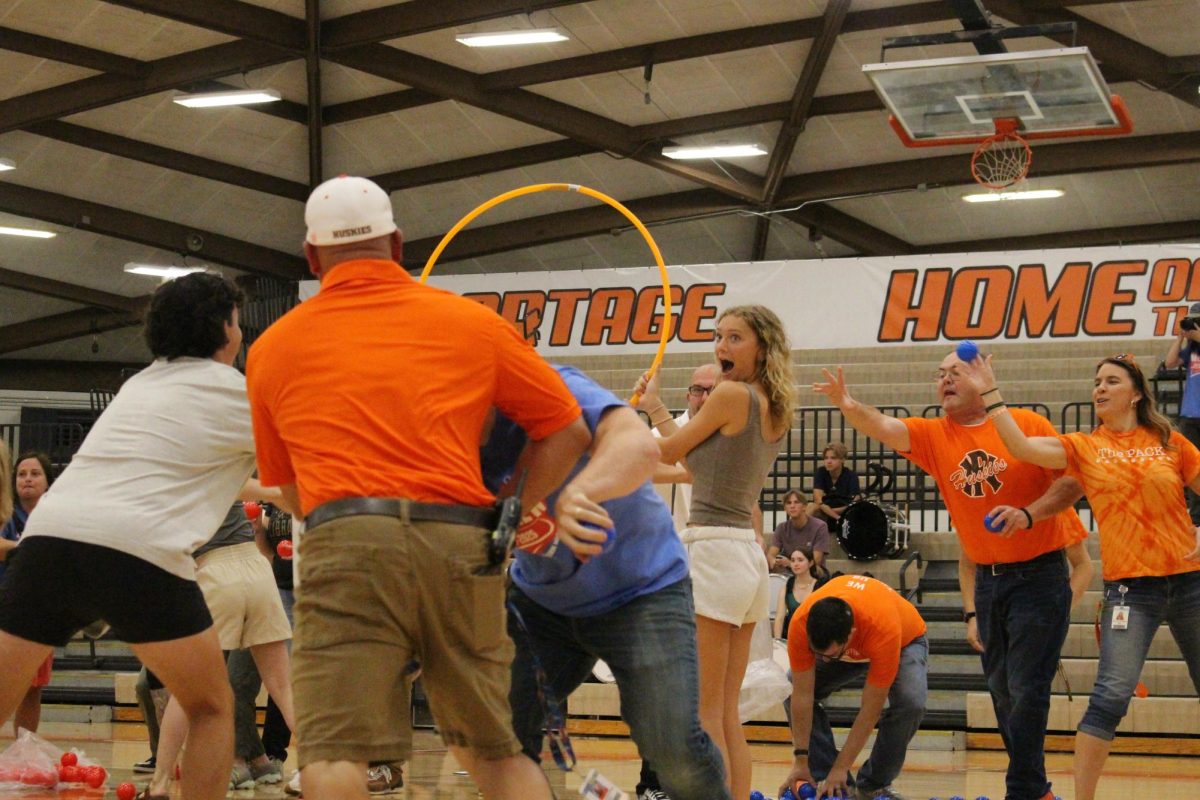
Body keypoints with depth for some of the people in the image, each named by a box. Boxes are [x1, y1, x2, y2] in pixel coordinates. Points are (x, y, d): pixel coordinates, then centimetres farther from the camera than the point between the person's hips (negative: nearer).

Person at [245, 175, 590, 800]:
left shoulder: (273, 348, 18)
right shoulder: (469, 321, 17)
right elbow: (567, 431, 17)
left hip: (344, 544, -2)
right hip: (460, 546, 2)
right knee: (495, 750, 16)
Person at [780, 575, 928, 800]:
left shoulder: (883, 629, -45)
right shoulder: (800, 624, -37)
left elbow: (870, 710, -38)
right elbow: (802, 695, -28)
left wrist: (841, 768, -35)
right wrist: (801, 762, -27)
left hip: (904, 640, -3)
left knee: (911, 702, -33)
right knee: (790, 691, -19)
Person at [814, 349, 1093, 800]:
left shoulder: (1027, 425, -6)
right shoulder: (934, 436, 4)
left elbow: (1074, 480, -8)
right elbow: (883, 428, -13)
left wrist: (1028, 513, -22)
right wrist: (847, 405, -33)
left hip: (1039, 574, -5)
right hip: (986, 580, 5)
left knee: (1026, 690, -9)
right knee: (1001, 691, 10)